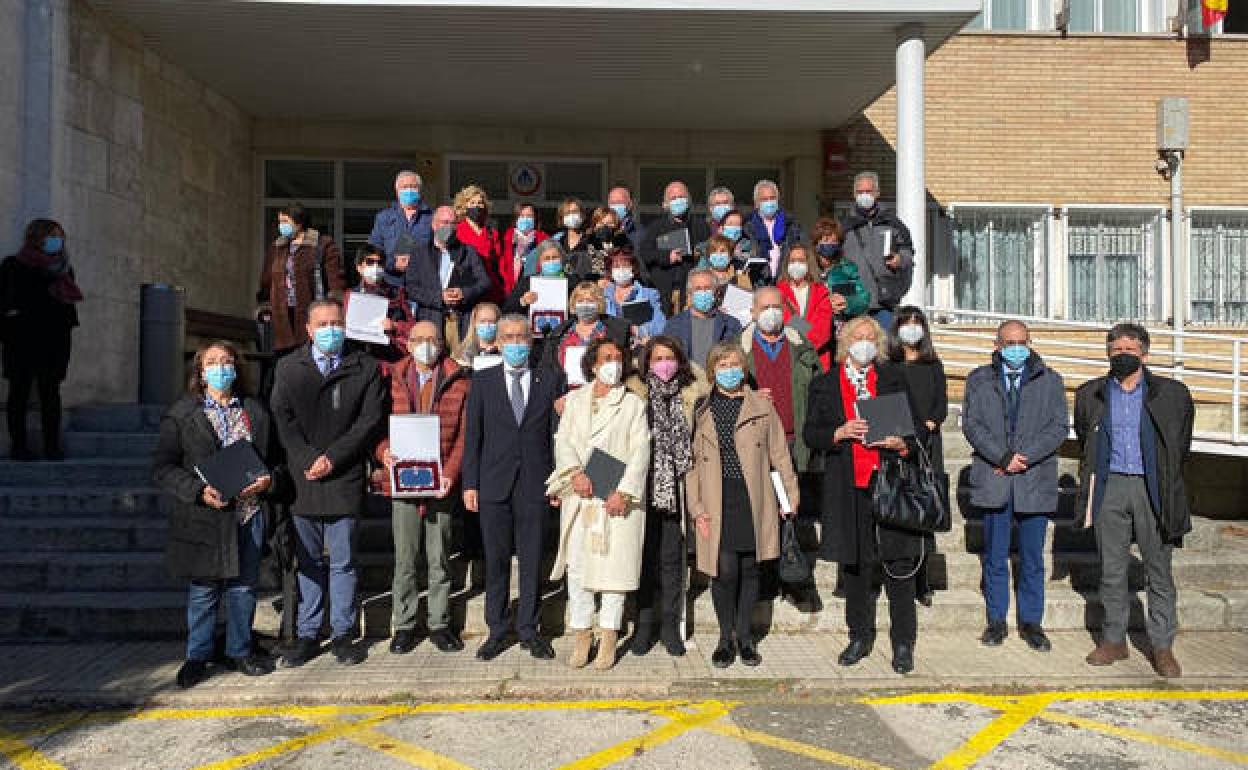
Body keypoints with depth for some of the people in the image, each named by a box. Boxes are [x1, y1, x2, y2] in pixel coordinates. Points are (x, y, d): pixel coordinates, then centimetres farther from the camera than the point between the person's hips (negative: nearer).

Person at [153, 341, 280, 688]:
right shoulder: (182, 414, 0)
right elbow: (162, 467, -3)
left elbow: (276, 457, 15)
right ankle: (197, 657, 23)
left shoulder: (256, 411, 10)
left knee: (243, 587, 11)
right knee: (204, 590, 6)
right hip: (205, 516, -3)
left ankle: (240, 650, 26)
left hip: (250, 514, 3)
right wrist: (199, 490, -17)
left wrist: (269, 480, -6)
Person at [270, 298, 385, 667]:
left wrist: (332, 457, -10)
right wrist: (308, 460, -10)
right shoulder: (288, 367, 11)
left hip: (344, 478, -1)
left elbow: (370, 419, -3)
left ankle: (342, 634, 13)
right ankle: (307, 635, 17)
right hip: (302, 478, 2)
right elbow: (283, 418, 2)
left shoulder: (365, 367, 5)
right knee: (308, 561, 8)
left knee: (342, 562, 4)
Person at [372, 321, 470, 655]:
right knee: (405, 559, 5)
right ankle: (404, 625, 17)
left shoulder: (458, 383, 4)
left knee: (439, 558, 8)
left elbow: (463, 436, 0)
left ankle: (438, 624, 20)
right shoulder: (393, 382, 8)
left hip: (441, 484, 0)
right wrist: (383, 451, -14)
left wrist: (450, 474, -12)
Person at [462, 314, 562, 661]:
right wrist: (470, 483, 0)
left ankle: (528, 630, 18)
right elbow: (472, 435, 5)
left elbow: (556, 433, 5)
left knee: (532, 560, 6)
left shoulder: (549, 380, 7)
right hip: (494, 484, 0)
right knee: (496, 560, 6)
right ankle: (497, 631, 18)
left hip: (535, 484, 0)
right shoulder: (482, 381, 7)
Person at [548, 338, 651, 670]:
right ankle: (581, 634, 13)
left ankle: (609, 638, 6)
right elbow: (563, 440, 7)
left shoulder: (633, 403, 7)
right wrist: (576, 472, -11)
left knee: (614, 564, -3)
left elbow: (640, 451, -1)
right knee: (577, 564, 2)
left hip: (618, 497, -2)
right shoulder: (574, 399, 16)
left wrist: (623, 491, -12)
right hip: (580, 495, 2)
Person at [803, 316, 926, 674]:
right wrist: (840, 433, -12)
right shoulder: (824, 384, 10)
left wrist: (904, 444, -10)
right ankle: (860, 637, 24)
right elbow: (810, 432, 5)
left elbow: (917, 425, 10)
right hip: (848, 488, 1)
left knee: (899, 565, -1)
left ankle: (903, 644, 10)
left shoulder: (894, 378, 11)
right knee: (855, 566, 10)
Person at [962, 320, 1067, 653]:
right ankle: (996, 621, 18)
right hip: (994, 480, 0)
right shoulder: (978, 379, 7)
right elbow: (971, 425, -2)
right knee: (995, 557, 7)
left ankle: (1031, 622, 19)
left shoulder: (1050, 381, 8)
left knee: (1032, 559, 7)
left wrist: (1025, 458, -12)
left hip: (1035, 479, 0)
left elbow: (1059, 427, -1)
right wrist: (1003, 457, -13)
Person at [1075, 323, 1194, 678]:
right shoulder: (1091, 394, 7)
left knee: (1159, 571, 3)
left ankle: (1162, 646, 13)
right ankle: (1114, 640, 17)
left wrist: (1167, 482, 14)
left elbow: (1180, 447, 13)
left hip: (1152, 489, -1)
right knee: (1111, 570, 7)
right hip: (1109, 487, 2)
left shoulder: (1172, 394, 2)